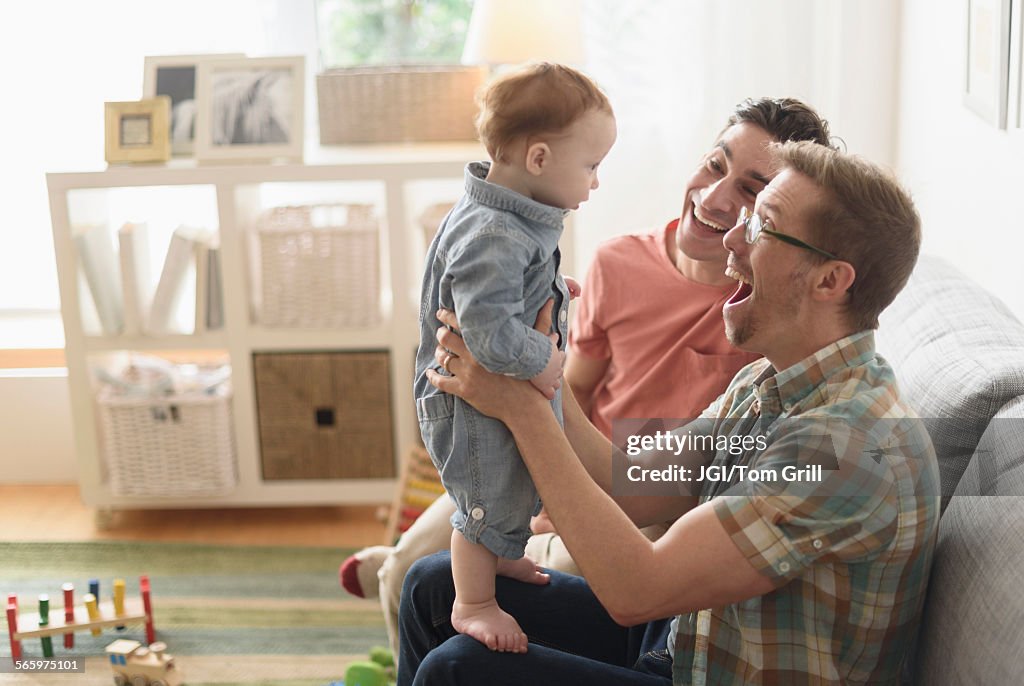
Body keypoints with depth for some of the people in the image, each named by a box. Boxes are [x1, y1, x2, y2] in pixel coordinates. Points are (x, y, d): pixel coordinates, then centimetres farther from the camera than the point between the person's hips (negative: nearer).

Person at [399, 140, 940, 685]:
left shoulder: (854, 445, -30)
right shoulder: (767, 383, 2)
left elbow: (635, 591, -31)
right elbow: (631, 490, 2)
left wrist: (520, 406, -27)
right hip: (680, 639, 9)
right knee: (434, 583, 9)